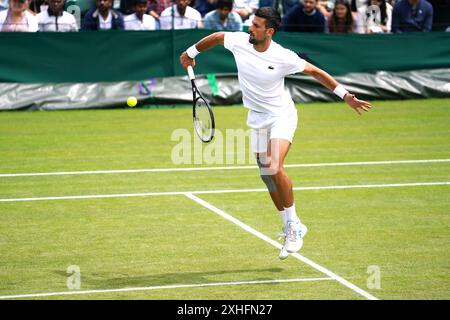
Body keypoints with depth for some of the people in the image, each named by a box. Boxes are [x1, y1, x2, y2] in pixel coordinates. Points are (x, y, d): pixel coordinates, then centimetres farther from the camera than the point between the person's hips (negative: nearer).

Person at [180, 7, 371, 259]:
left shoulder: (283, 57, -21)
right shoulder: (239, 41, -10)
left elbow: (315, 72, -10)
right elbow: (217, 37, 11)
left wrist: (346, 96, -10)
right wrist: (191, 52, 24)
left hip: (282, 116, -6)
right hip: (257, 119, 6)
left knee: (275, 169, -25)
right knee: (267, 177, 8)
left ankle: (293, 224, -8)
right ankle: (292, 228, 23)